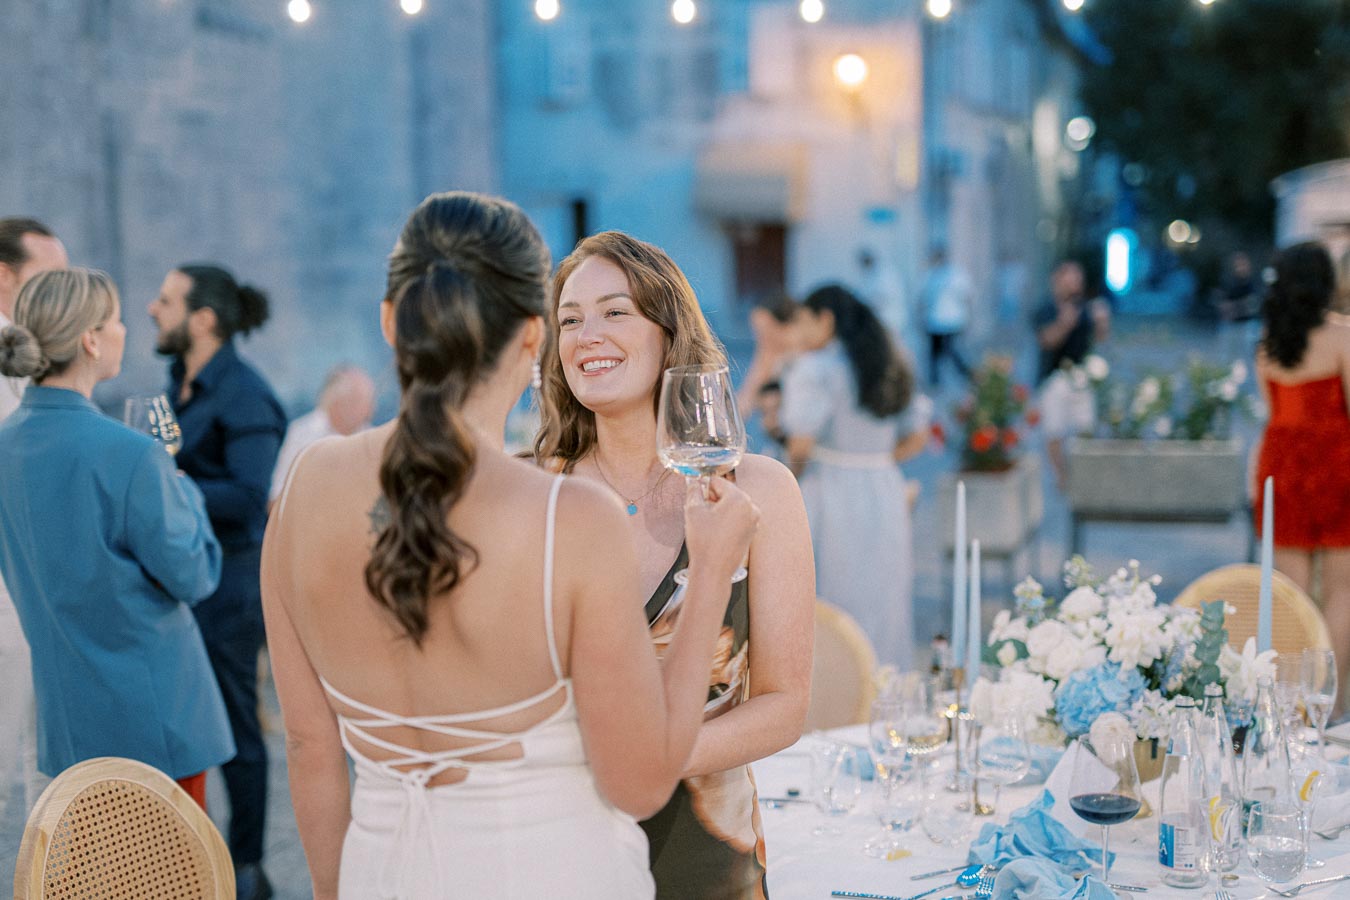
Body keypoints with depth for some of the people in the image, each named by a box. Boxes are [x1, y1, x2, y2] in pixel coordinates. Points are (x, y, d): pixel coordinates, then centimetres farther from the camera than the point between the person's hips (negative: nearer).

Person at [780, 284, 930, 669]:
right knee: (883, 612, 13)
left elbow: (801, 442, -19)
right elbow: (917, 437, 17)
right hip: (888, 497, 7)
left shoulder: (817, 368, -10)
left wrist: (795, 468, 1)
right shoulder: (889, 367, 13)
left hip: (834, 499, -7)